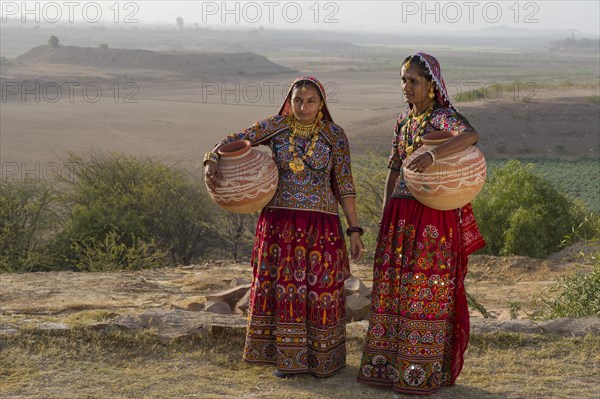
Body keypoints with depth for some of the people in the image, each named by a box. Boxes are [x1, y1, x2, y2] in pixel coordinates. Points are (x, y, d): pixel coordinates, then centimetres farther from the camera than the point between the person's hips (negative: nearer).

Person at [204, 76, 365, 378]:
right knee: (282, 288, 6)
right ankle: (287, 357, 19)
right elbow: (233, 141, 5)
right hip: (279, 222, 1)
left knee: (321, 290, 3)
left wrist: (354, 230, -3)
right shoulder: (275, 127, 2)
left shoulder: (334, 135, 0)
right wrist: (211, 161, -15)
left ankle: (323, 358, 18)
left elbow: (344, 186, 0)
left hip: (321, 225, -1)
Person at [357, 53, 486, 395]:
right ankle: (389, 364, 19)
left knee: (425, 288, -2)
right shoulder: (404, 122, 14)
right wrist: (386, 216, 11)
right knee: (392, 287, 9)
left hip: (432, 216, -7)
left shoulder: (443, 117, -9)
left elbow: (471, 136, -30)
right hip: (400, 214, 7)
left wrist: (434, 154, -45)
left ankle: (424, 371, 6)